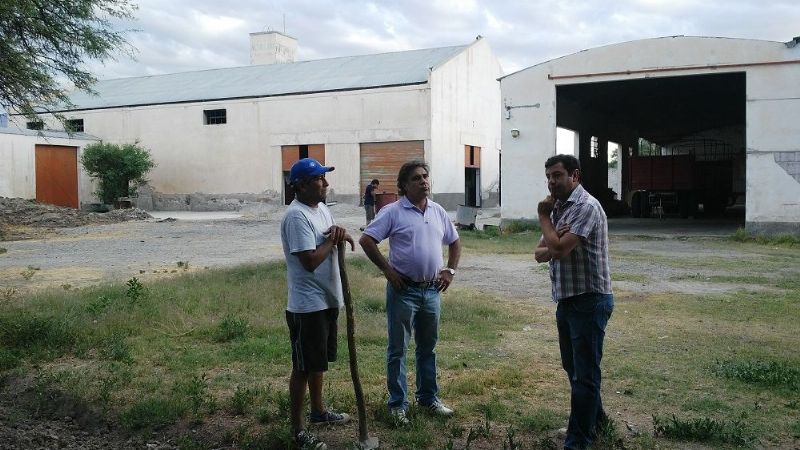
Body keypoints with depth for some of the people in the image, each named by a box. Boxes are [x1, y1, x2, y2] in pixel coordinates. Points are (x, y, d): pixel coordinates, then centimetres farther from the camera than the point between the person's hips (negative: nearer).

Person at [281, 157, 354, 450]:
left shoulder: (321, 209, 9)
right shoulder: (296, 216, -21)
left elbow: (336, 242, 17)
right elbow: (311, 261, -27)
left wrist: (340, 234, -6)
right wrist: (332, 239, -12)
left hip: (327, 300, 9)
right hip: (307, 306, -9)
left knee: (318, 362, 23)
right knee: (303, 367, 1)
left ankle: (318, 411, 40)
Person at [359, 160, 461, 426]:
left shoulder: (438, 212, 8)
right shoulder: (393, 212, -9)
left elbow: (454, 242, 20)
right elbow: (366, 240, -12)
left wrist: (450, 270, 9)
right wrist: (387, 270, -13)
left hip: (432, 290, 5)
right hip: (403, 290, -5)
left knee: (428, 347, 16)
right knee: (398, 349, 4)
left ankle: (428, 397, 30)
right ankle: (398, 404, 14)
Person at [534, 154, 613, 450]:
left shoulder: (586, 206, -16)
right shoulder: (558, 208, 12)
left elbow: (559, 249, -25)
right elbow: (540, 253, 9)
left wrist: (544, 217, -10)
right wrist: (553, 246, -14)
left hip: (588, 301, -9)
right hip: (566, 300, 10)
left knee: (584, 373, -2)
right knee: (572, 367, 21)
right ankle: (595, 418, 39)